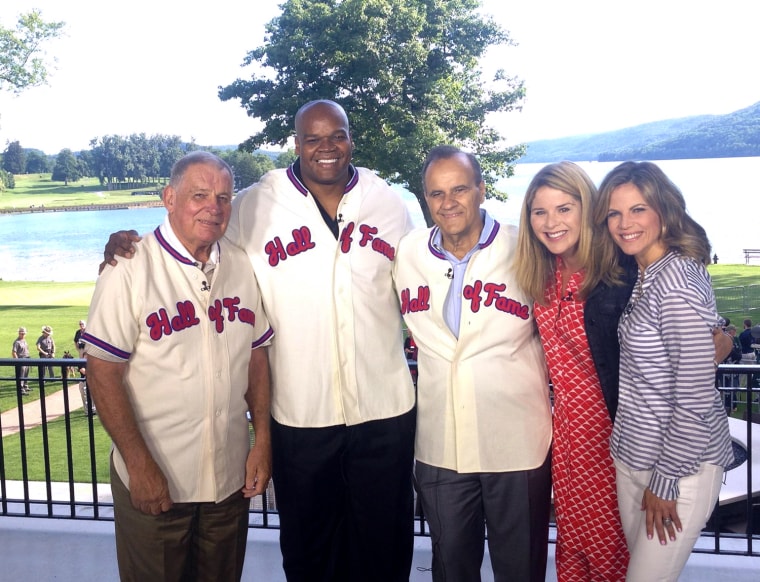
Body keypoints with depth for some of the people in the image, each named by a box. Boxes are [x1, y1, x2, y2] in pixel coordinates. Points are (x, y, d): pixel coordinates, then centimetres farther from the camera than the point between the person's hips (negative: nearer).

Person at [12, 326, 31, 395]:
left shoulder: (24, 341, 12)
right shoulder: (17, 342, -15)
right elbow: (13, 352, -19)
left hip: (26, 359, 9)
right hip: (21, 360, -9)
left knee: (26, 375, 20)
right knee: (21, 376, -8)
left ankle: (25, 387, 33)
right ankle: (21, 390, -7)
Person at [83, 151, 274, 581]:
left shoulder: (242, 267, 3)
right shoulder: (130, 271, -13)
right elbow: (103, 374, -13)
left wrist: (262, 441, 4)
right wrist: (139, 464, -16)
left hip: (232, 479, 5)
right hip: (153, 482, -4)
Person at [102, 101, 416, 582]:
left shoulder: (389, 203, 4)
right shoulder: (255, 207, -4)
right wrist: (130, 244, -12)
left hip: (385, 411, 2)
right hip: (301, 415, -1)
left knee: (385, 543, 18)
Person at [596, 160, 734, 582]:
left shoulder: (678, 282, -22)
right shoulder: (644, 276, 7)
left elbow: (696, 400, -22)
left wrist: (666, 482, -15)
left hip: (678, 465, -8)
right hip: (632, 455, 9)